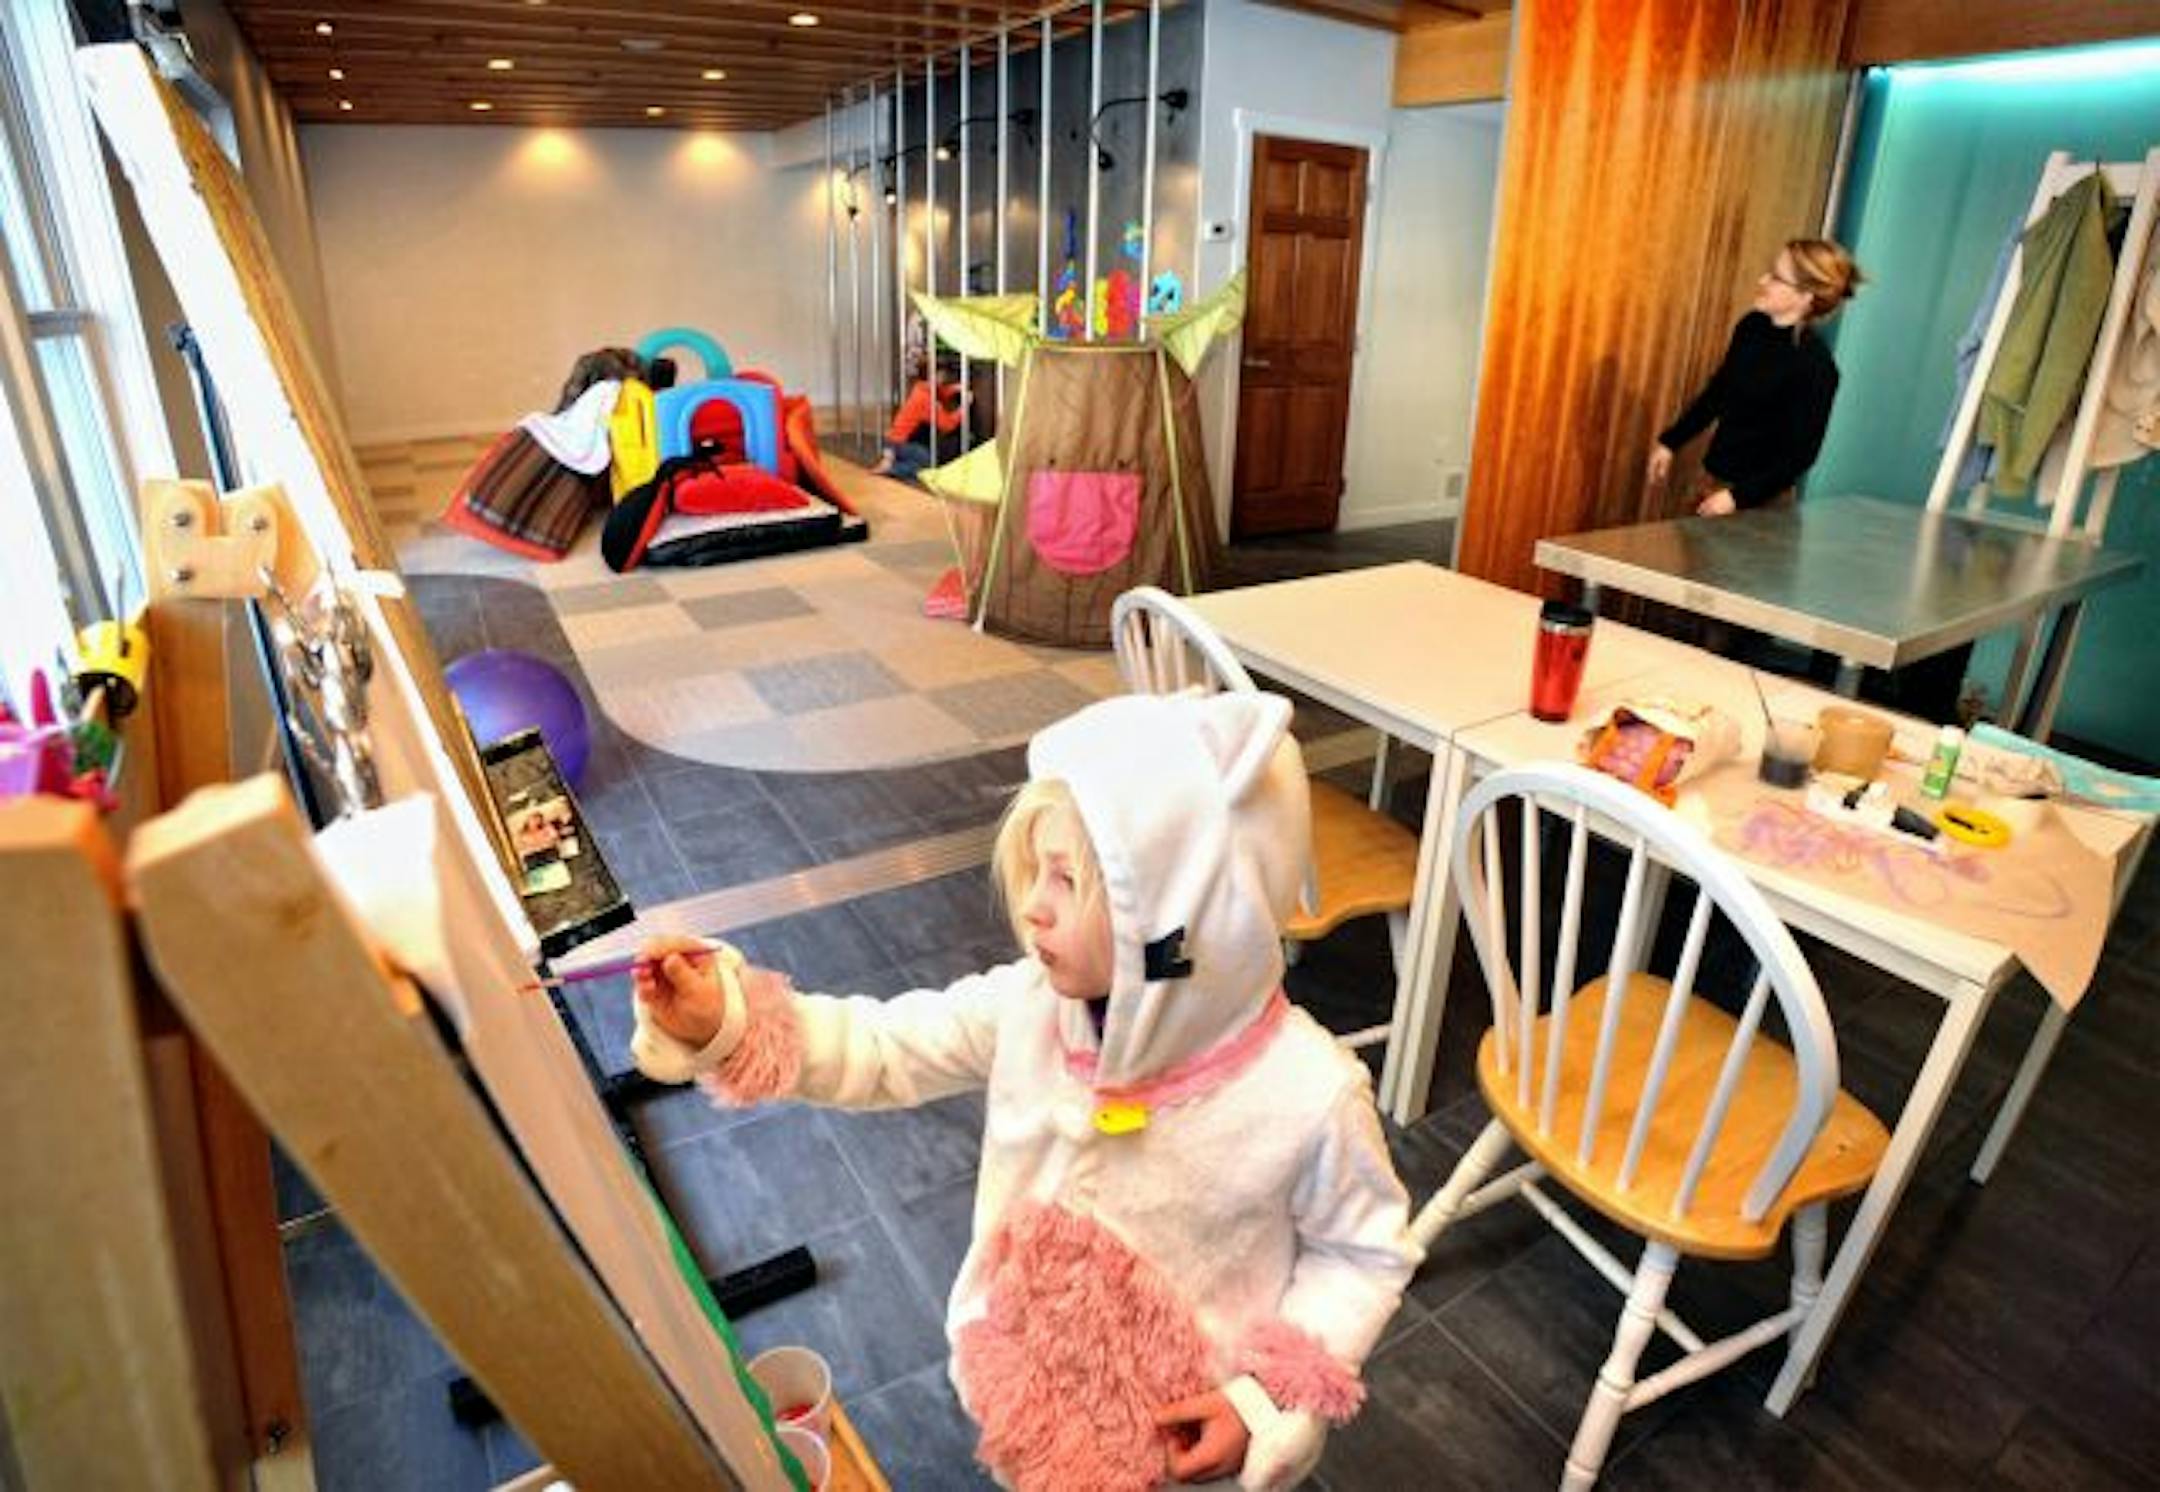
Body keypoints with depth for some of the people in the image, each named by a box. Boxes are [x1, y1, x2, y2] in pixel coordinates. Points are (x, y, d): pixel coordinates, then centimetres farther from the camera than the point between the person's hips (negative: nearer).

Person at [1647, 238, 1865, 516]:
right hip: (1717, 479, 6)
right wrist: (1669, 441, 12)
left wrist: (1738, 497, -22)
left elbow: (1801, 454, -17)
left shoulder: (1815, 368, -19)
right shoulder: (1752, 326, -1)